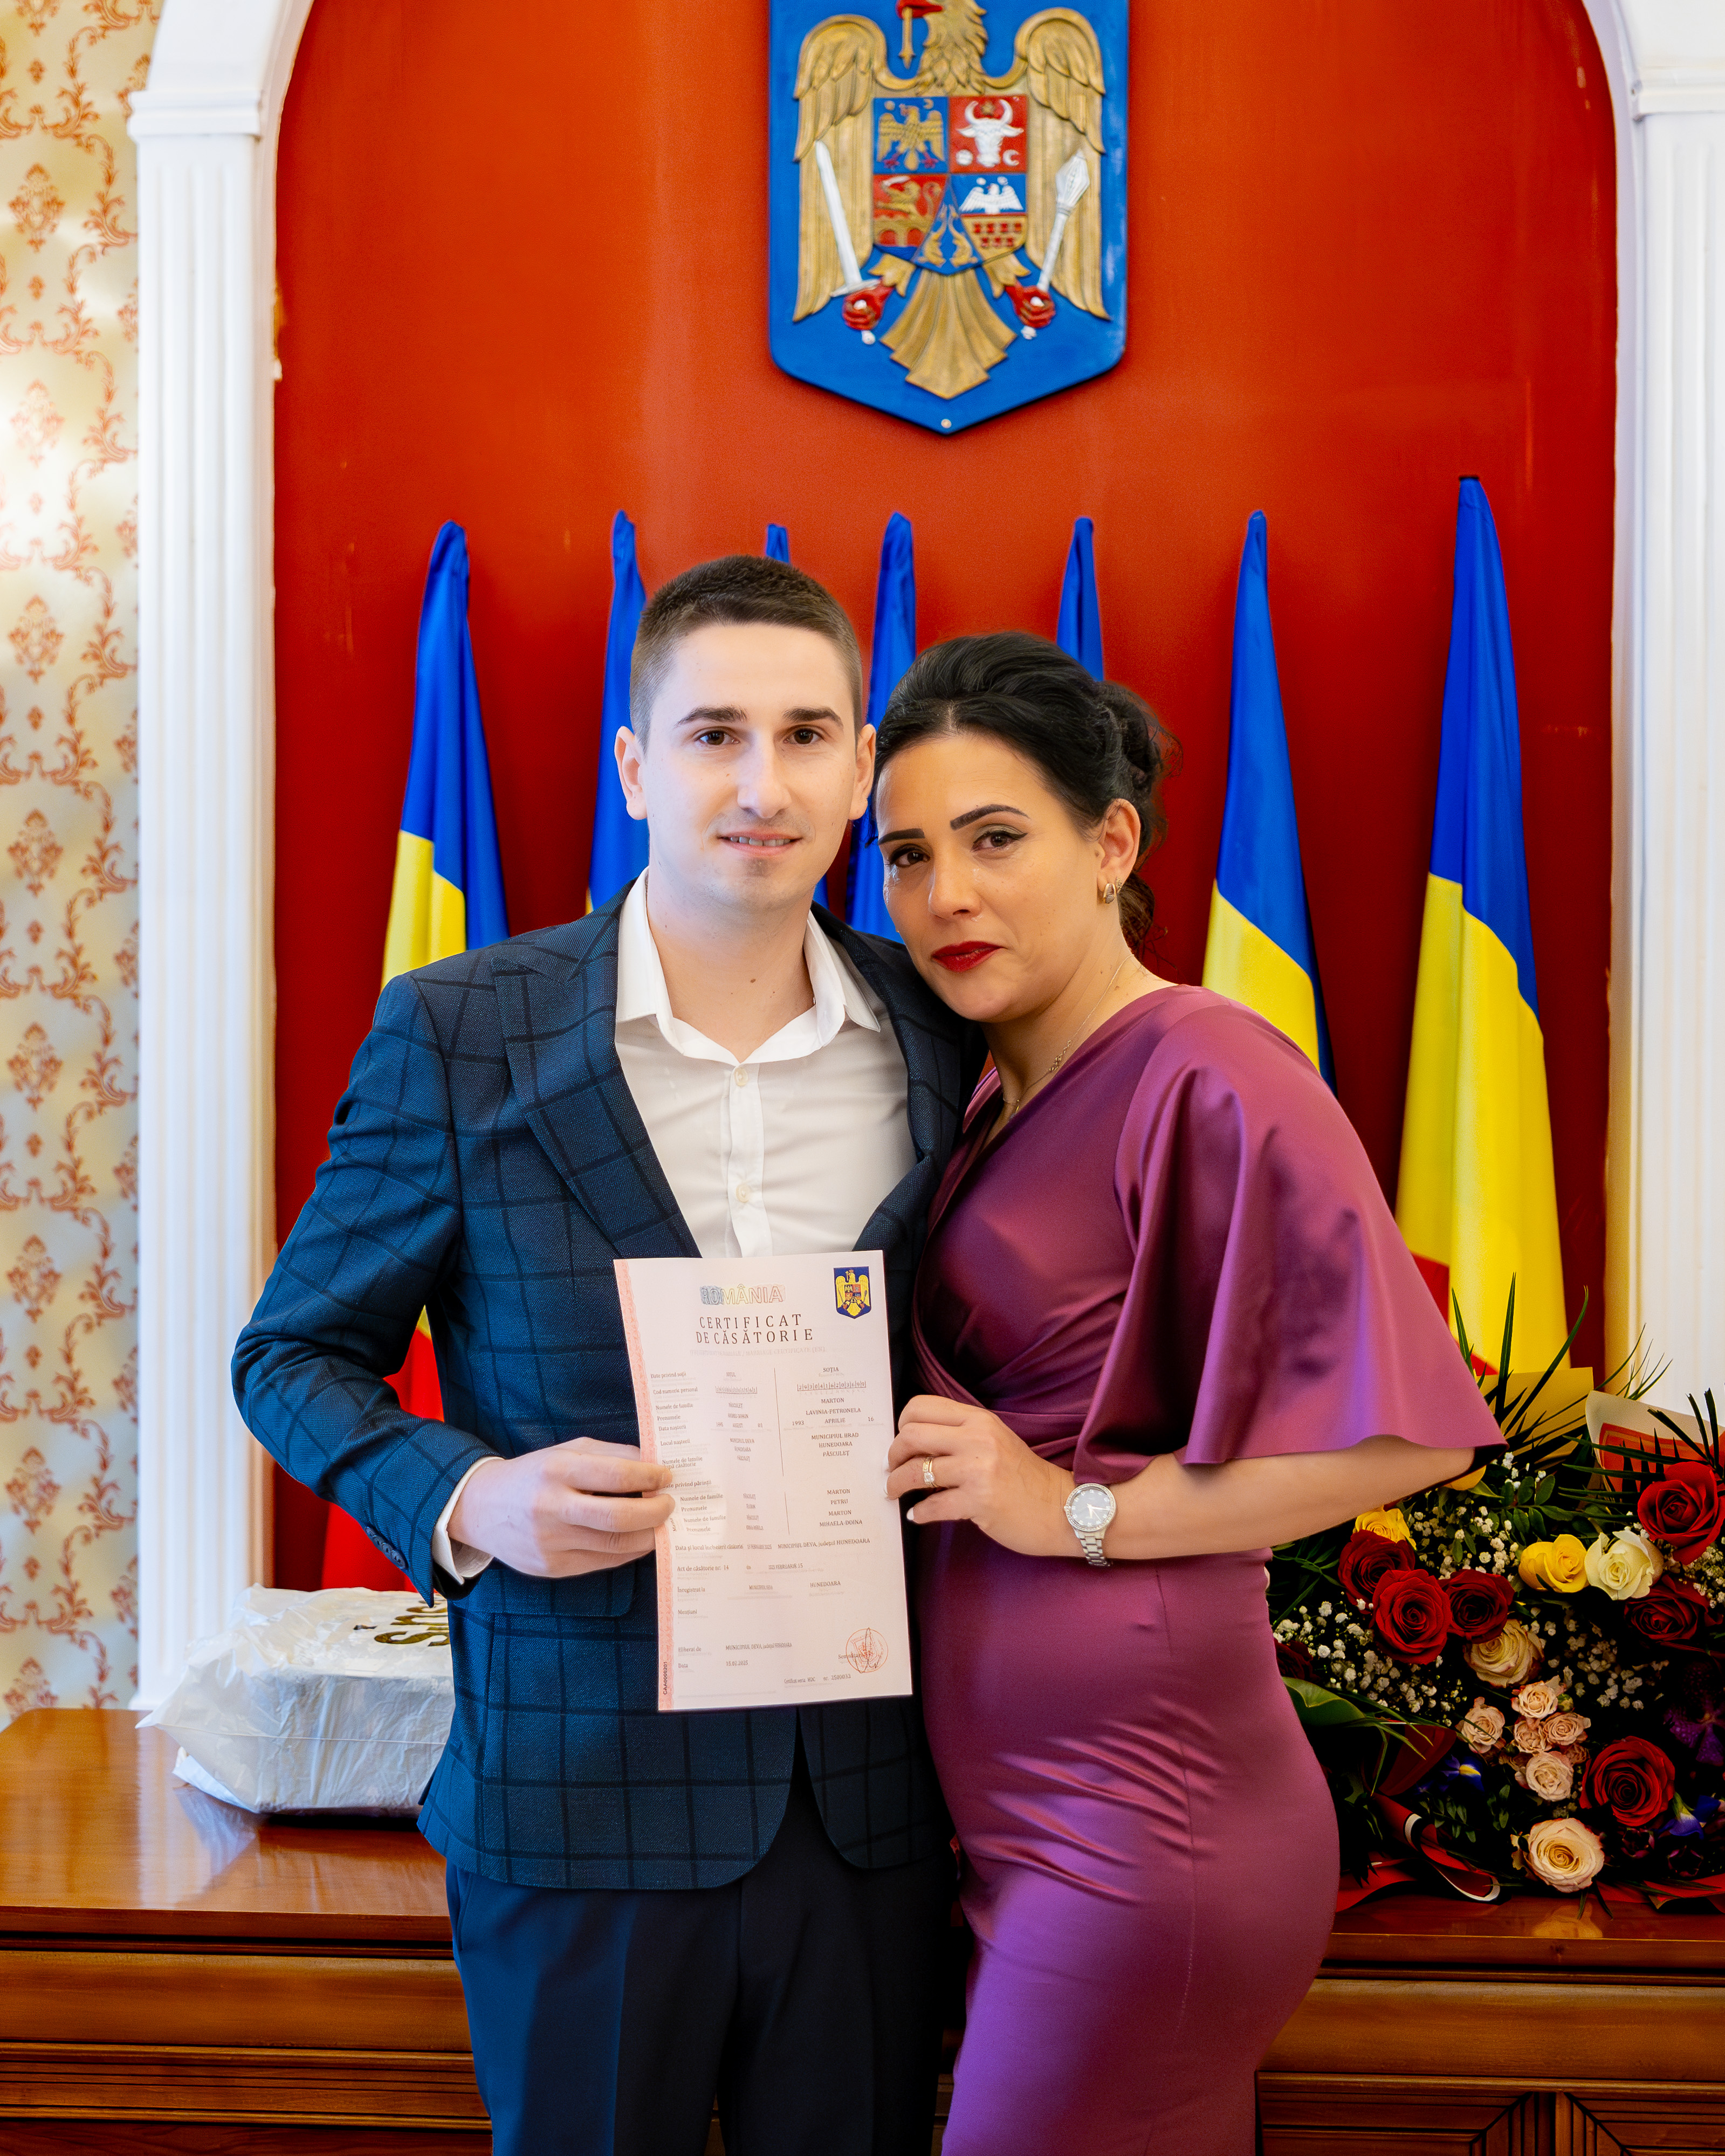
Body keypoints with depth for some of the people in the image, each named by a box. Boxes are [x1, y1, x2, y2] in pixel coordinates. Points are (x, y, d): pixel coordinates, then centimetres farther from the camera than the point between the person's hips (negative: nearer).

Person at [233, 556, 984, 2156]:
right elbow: (295, 1353, 0)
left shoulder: (940, 1039, 1)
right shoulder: (456, 1035, -8)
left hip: (872, 1793, 3)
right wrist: (464, 1501, -17)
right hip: (582, 1792, -2)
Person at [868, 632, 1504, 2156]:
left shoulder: (1205, 1076, -17)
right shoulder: (1003, 1099, 10)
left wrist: (1079, 1511, -19)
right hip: (1033, 1805, 8)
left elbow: (1409, 1427, -21)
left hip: (1133, 1826, -8)